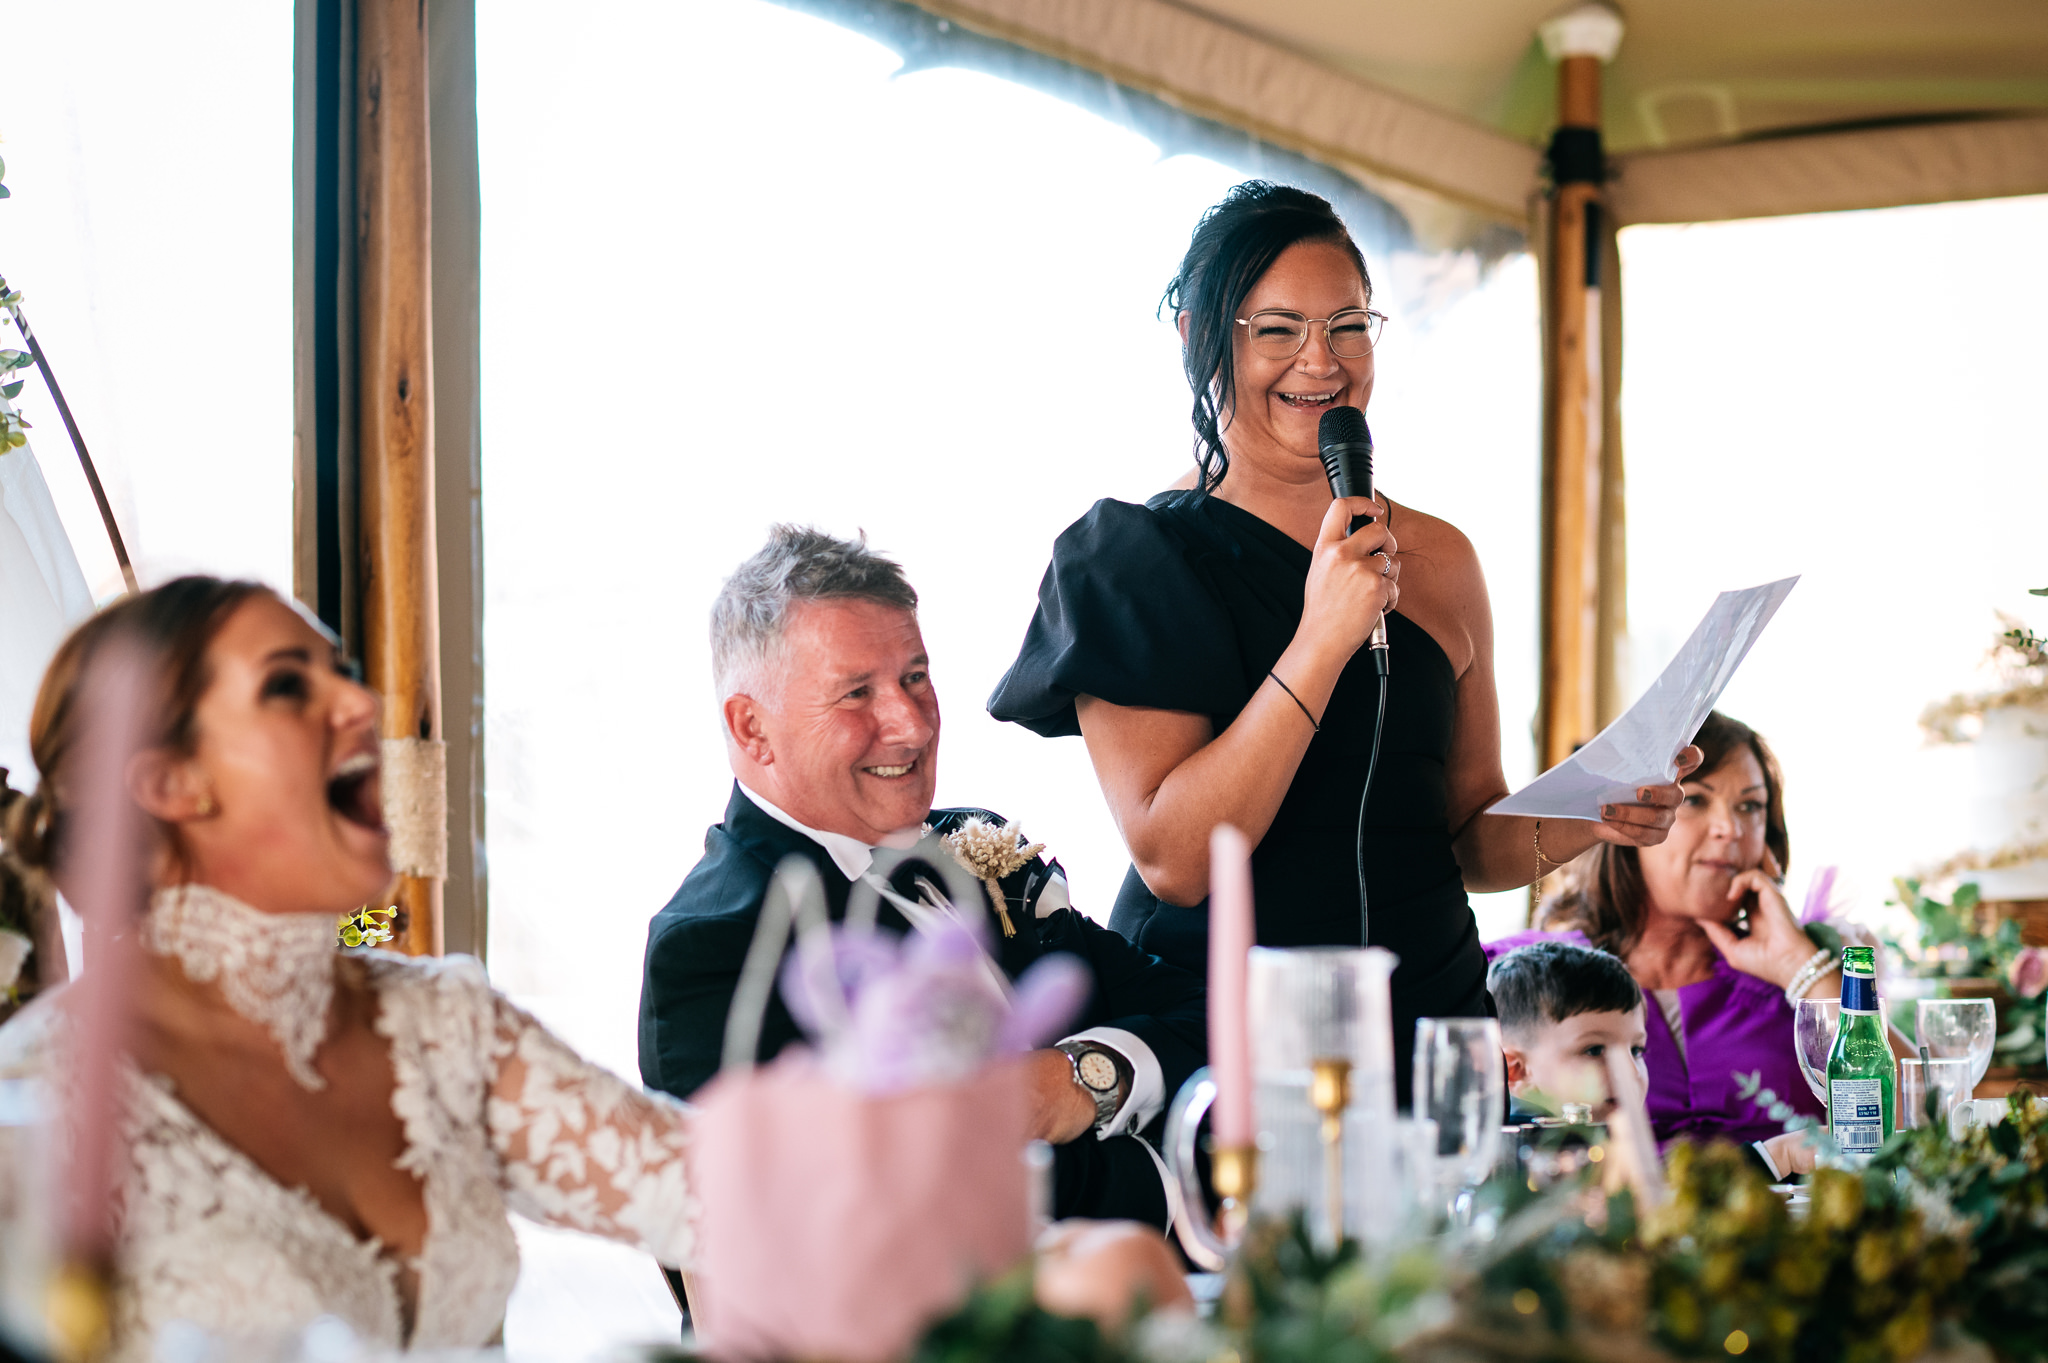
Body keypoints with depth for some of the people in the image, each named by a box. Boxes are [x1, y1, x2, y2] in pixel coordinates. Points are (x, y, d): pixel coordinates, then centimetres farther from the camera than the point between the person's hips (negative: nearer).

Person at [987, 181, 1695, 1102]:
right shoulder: (1139, 558, -2)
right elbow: (1174, 862, -12)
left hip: (1429, 1024, 4)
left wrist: (1582, 824, -1)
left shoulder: (1440, 560, 12)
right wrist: (1322, 640, -18)